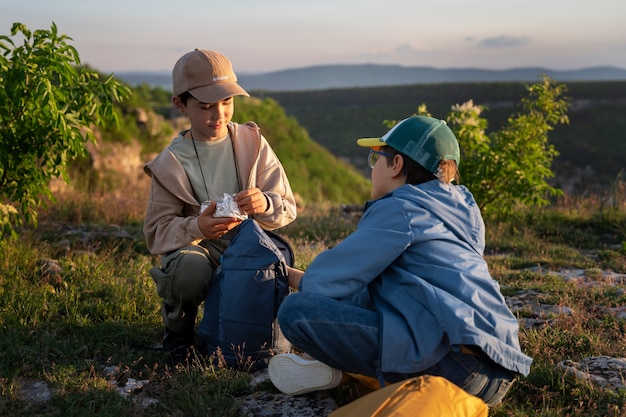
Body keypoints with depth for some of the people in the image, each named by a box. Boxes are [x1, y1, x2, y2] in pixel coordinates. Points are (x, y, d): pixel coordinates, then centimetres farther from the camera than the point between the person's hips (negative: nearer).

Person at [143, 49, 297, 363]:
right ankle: (177, 332, -3)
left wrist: (265, 204, -26)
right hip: (198, 248, -2)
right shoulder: (170, 164, -6)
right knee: (189, 268, -38)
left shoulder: (252, 142, 0)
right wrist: (197, 227, -30)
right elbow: (156, 233, -9)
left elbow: (287, 208, 0)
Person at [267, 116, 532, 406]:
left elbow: (330, 282, -2)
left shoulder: (399, 208, -4)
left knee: (296, 311, -16)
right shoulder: (461, 203, 21)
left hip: (454, 361, -10)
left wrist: (293, 276, 19)